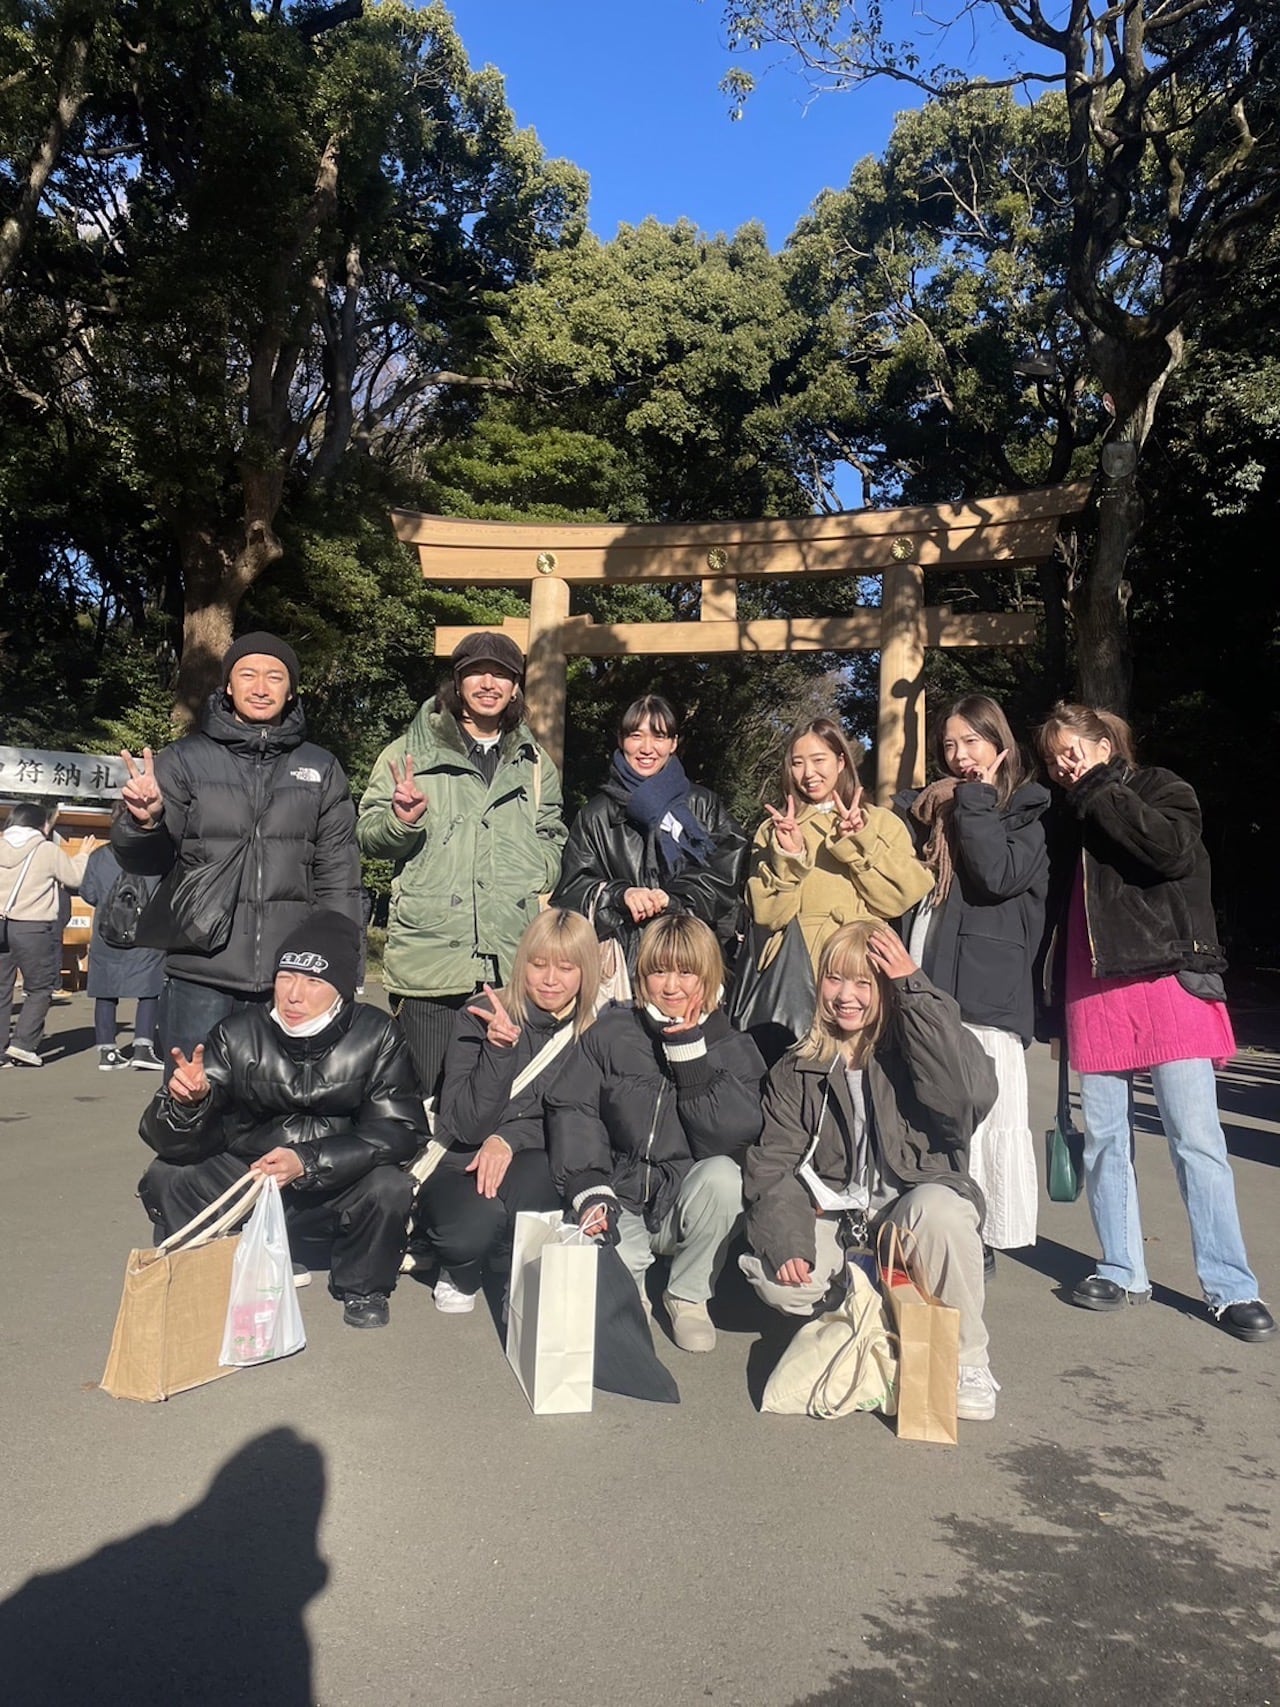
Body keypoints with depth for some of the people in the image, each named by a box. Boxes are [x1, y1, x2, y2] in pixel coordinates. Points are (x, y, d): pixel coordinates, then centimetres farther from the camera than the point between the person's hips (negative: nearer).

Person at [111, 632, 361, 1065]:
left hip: (293, 982, 1)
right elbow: (148, 861, 4)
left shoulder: (322, 770, 10)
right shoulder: (185, 760, 6)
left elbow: (338, 878, 8)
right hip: (201, 978, -1)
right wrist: (144, 823, -19)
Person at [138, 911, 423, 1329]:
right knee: (164, 1180, -20)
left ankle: (362, 1287, 1)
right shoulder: (237, 1033, -13)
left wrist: (307, 1162, -30)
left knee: (389, 1188, -30)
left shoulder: (376, 1036, -16)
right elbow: (176, 1143, -14)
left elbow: (401, 1130, -19)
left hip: (337, 1188, -1)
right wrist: (186, 1102, -38)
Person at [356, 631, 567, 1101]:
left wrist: (539, 882, 9)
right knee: (427, 1096, 0)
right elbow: (368, 836, 6)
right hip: (430, 953, -2)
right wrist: (403, 820, -15)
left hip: (514, 963, 3)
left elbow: (551, 836, 27)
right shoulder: (411, 751, 8)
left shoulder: (534, 763, 18)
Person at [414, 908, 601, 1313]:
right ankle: (460, 1271, 6)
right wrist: (499, 1049, -27)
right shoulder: (481, 1017, -6)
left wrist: (509, 1139, -20)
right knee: (471, 1227, -34)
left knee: (534, 1172, -35)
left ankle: (521, 1274, -2)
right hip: (461, 1168, 0)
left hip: (530, 1170, 1)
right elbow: (467, 1127, -13)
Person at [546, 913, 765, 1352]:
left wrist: (688, 1053, -19)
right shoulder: (609, 1033, 2)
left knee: (723, 1175, -32)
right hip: (620, 1203, -1)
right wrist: (589, 1189, -19)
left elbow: (733, 1135, -14)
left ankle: (688, 1295, -6)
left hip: (688, 1205, 1)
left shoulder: (732, 1049, 0)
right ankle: (629, 1284, 12)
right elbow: (572, 1109, -5)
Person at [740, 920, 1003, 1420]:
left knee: (940, 1210, -36)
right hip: (832, 1214, 3)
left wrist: (914, 988, -25)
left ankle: (967, 1360, -13)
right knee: (776, 1281, -24)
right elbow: (774, 1164, -2)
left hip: (915, 1198, -2)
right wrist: (784, 1243, -21)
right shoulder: (797, 1070, 4)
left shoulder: (915, 1047, -4)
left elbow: (971, 1095, -27)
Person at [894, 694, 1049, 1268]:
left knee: (985, 1115, -4)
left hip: (986, 988, -4)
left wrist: (975, 801, -5)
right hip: (922, 980, 4)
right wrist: (924, 804, 0)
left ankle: (984, 1235, 5)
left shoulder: (1025, 810, 6)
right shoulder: (929, 806, 19)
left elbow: (999, 876, -12)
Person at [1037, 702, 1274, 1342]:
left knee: (1196, 1138, -5)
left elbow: (1175, 851, -19)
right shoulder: (1069, 822, 18)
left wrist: (1098, 788, -12)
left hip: (1167, 983, -5)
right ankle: (1122, 1272, 19)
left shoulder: (1161, 789, 4)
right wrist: (1056, 1009, 16)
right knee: (1103, 1140, 8)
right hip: (1091, 995, 6)